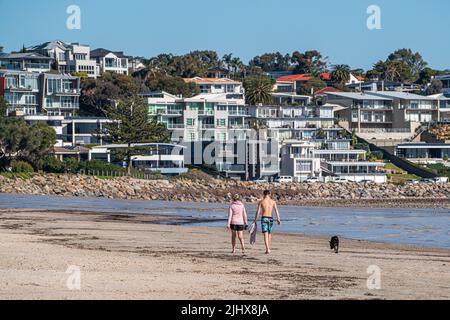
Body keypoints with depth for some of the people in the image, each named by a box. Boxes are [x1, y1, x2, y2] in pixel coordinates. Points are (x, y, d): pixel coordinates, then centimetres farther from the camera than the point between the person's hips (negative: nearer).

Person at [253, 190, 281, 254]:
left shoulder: (261, 201, 0)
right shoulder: (273, 201, 5)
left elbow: (258, 212, -2)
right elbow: (276, 211, -2)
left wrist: (255, 220, 5)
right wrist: (278, 219, -2)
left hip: (264, 218, -3)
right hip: (270, 218, 3)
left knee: (265, 234, -8)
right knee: (269, 234, 18)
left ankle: (267, 249, -22)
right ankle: (268, 248, 27)